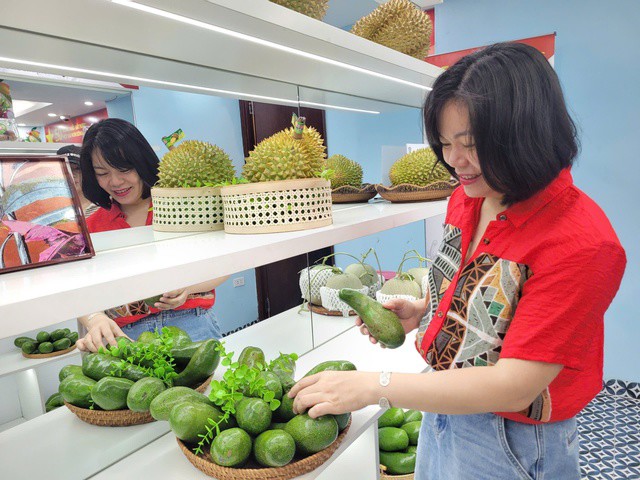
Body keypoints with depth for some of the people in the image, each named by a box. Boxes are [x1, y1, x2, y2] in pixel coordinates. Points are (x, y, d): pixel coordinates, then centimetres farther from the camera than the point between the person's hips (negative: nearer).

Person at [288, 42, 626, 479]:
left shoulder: (580, 242, -28)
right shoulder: (465, 199, -5)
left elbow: (513, 387, -28)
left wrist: (374, 386, -30)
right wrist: (422, 312, -8)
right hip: (442, 410, 6)